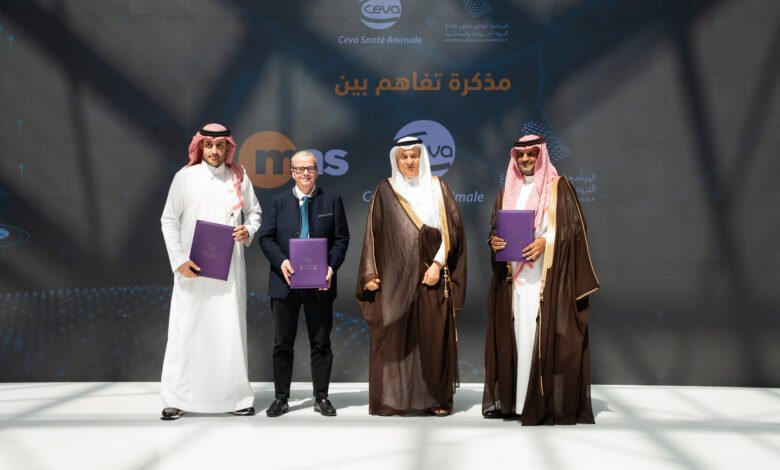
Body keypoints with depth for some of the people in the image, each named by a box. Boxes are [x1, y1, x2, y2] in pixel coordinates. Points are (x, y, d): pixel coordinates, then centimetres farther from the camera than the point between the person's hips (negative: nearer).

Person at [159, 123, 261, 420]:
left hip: (229, 267, 2)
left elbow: (254, 211, 18)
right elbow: (169, 220, 2)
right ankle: (176, 399, 6)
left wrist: (248, 230, -5)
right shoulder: (185, 177, 1)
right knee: (186, 329, -1)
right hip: (192, 267, -1)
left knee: (230, 329, 2)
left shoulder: (239, 177, 7)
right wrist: (179, 260, -8)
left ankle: (234, 396, 11)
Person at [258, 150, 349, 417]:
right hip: (285, 282, 0)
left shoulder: (332, 201, 6)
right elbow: (266, 237, 2)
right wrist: (281, 261, -15)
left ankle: (321, 398, 16)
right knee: (282, 343, 6)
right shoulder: (278, 202, 7)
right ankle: (281, 398, 14)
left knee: (321, 343, 6)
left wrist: (332, 267, -13)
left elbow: (341, 239, 3)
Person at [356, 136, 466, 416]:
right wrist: (371, 274, -2)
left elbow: (451, 229, 1)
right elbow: (373, 234, 5)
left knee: (433, 337, 0)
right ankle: (392, 398, 5)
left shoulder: (438, 189, 7)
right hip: (395, 277, 0)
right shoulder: (385, 192, 7)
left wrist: (438, 264, -10)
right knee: (393, 337, -1)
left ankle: (437, 398, 7)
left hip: (430, 275, 0)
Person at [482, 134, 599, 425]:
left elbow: (574, 227, -5)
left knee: (546, 336, -9)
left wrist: (546, 242, -20)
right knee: (515, 333, 3)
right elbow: (495, 229, 17)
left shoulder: (559, 188, 2)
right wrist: (494, 241, -5)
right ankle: (511, 398, 7)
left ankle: (550, 402, -6)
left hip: (548, 277, -4)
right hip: (515, 276, 5)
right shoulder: (508, 191, 16)